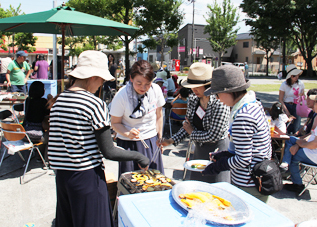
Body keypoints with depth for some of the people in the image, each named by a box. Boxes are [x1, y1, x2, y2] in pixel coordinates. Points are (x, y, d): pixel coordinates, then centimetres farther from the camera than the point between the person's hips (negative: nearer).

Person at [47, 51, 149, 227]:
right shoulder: (95, 104, -17)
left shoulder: (58, 100, 3)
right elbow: (109, 152, -16)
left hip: (61, 174, 7)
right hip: (87, 176, -7)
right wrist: (138, 156, -4)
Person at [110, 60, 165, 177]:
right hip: (129, 144, -3)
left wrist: (159, 138, 9)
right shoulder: (122, 95, -18)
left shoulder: (156, 90, -8)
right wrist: (128, 133, -28)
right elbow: (115, 123, -10)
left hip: (152, 141, 3)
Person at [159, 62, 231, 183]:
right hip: (199, 149, 6)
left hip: (217, 149, -6)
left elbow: (213, 136, -24)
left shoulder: (220, 104, -24)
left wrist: (192, 133, -11)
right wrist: (171, 140, -6)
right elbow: (188, 125, 5)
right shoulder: (193, 99, -4)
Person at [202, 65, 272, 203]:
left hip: (248, 186, -9)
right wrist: (226, 154, 11)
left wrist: (216, 167, -10)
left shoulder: (242, 118, -26)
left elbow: (243, 160, -22)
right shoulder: (253, 104, 4)